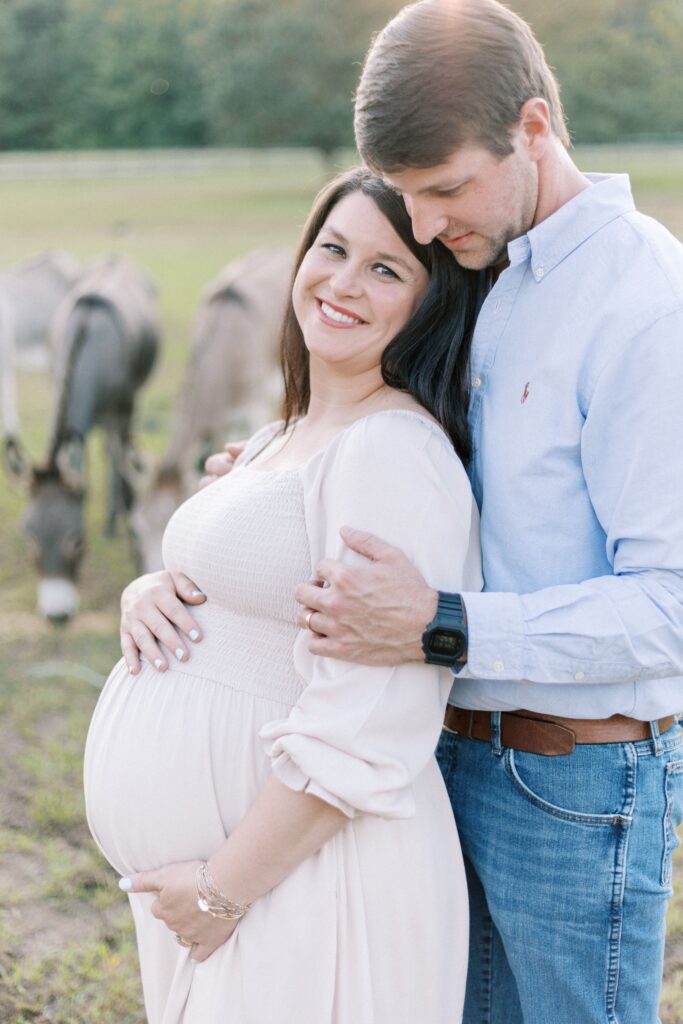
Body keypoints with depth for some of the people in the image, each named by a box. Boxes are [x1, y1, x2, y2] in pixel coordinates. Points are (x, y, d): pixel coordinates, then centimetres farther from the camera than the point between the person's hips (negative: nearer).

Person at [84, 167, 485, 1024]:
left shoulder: (395, 450, -18)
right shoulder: (284, 441, 12)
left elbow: (363, 728, -24)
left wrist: (227, 887, -19)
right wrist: (149, 601, 6)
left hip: (303, 883, -9)